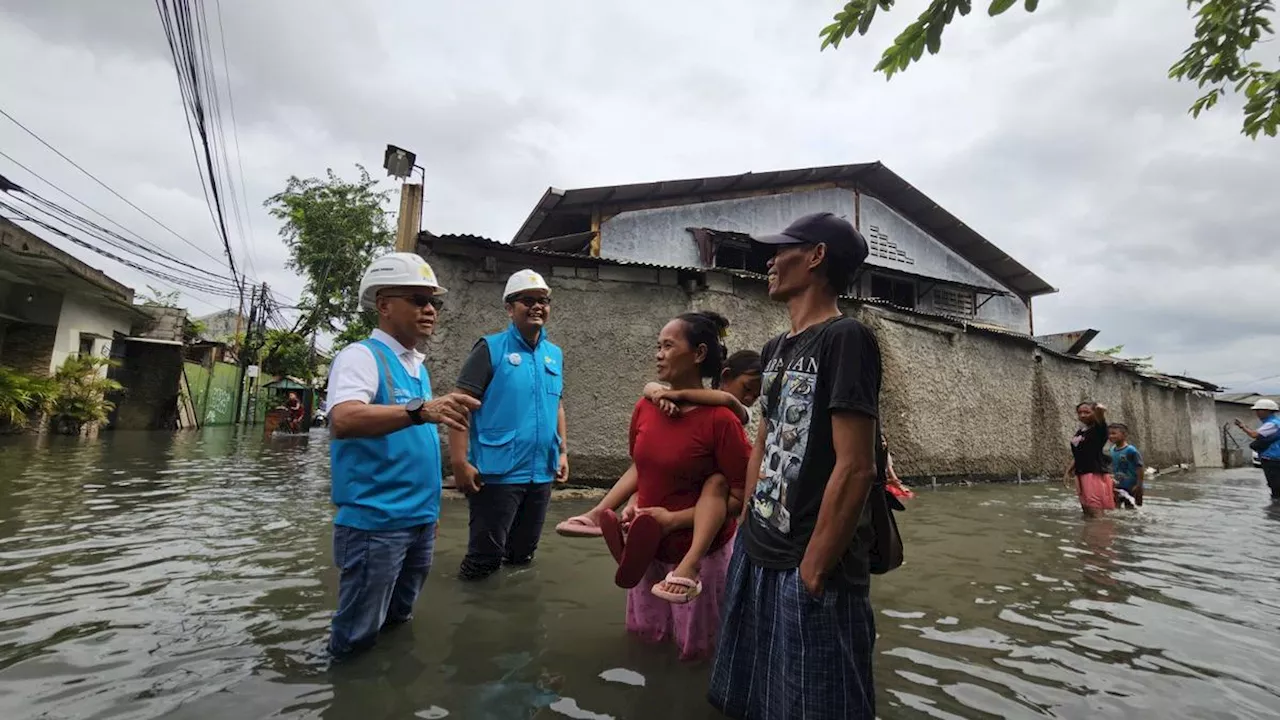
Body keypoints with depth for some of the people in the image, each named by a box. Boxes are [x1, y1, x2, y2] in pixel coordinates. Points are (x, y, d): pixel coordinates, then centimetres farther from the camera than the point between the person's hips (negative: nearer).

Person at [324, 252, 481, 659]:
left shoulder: (418, 367, 11)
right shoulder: (361, 356, -13)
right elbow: (343, 420, -32)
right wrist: (421, 409, -47)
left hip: (419, 519, 8)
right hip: (375, 522, -8)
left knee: (397, 623, 23)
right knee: (356, 641, 6)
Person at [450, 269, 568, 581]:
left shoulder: (555, 354, 10)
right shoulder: (491, 348, -7)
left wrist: (562, 452, 14)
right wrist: (459, 462, -17)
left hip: (541, 472, 6)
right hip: (497, 471, -6)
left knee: (523, 554, 19)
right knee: (484, 556, 4)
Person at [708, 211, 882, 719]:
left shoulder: (845, 339, -15)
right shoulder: (775, 349, 10)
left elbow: (855, 468, -20)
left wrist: (813, 571, -17)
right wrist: (745, 530, 13)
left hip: (806, 568, -8)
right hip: (756, 555, 8)